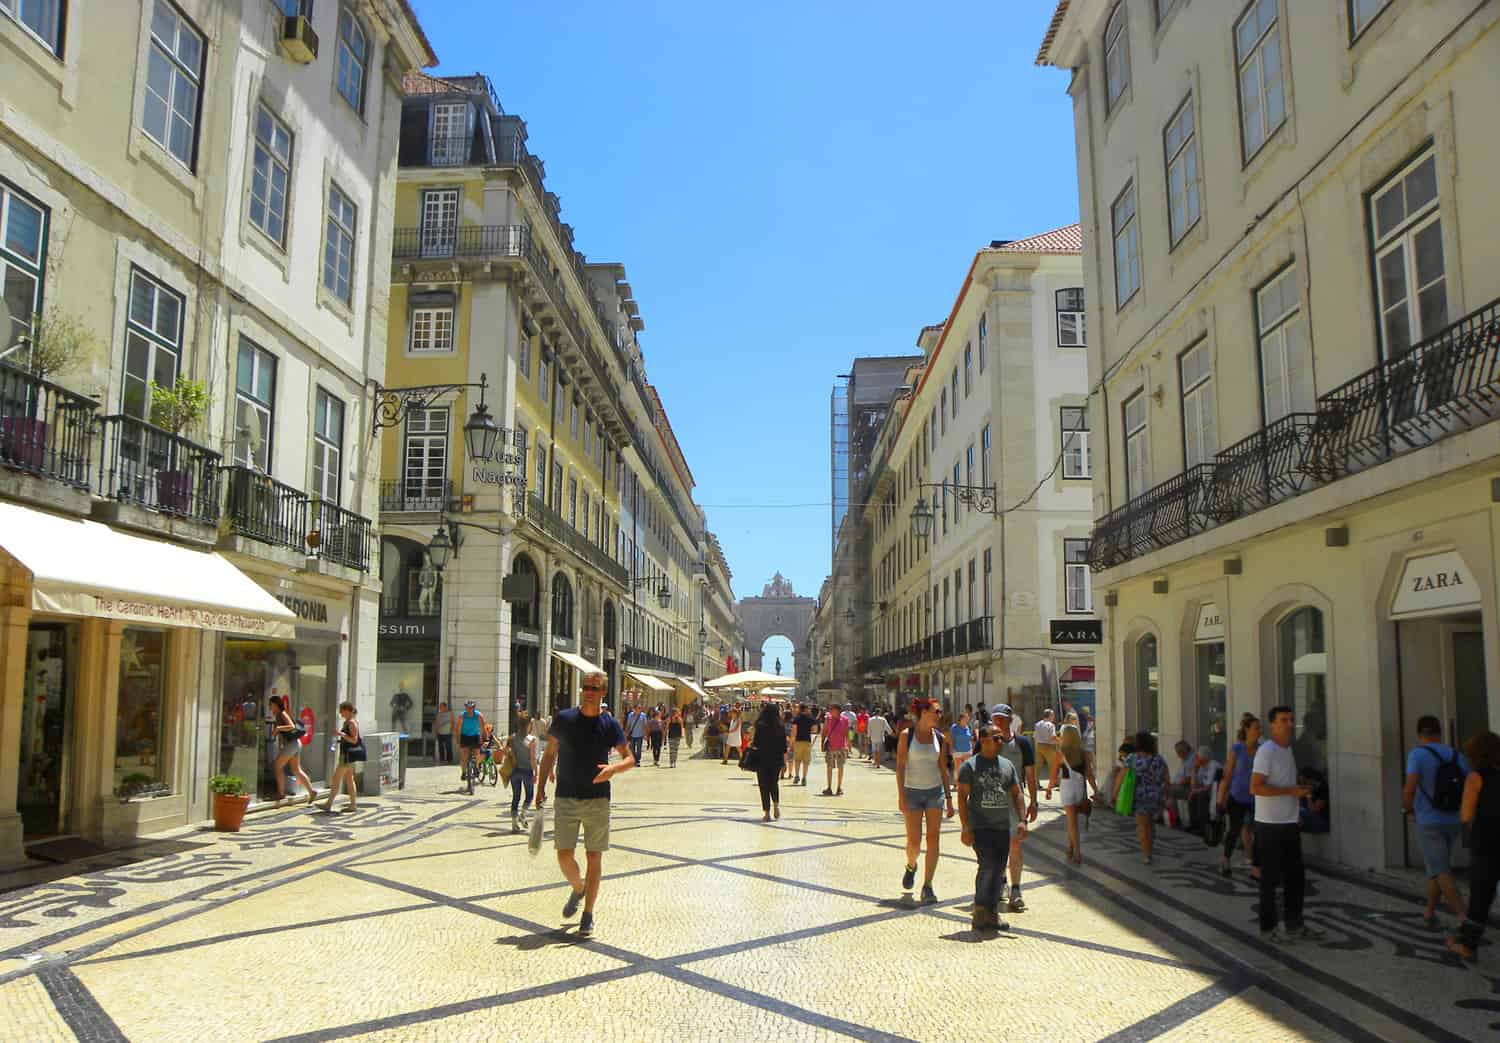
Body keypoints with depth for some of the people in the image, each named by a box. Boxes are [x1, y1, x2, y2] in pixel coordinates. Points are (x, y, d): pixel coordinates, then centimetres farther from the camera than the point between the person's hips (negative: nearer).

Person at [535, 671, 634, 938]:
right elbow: (550, 753, 8)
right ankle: (578, 889, 32)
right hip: (566, 798, 1)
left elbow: (630, 759, 3)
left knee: (594, 858, 2)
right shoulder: (564, 719, -1)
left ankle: (588, 914, 17)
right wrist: (541, 786, 2)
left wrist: (614, 769, -18)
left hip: (598, 800, 0)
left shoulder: (610, 725, -3)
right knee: (564, 857, -1)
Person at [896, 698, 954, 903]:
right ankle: (911, 866, 33)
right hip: (912, 792, -3)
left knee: (933, 839, -3)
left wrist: (949, 798, 8)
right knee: (914, 841, -1)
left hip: (935, 791, 3)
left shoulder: (939, 738, 5)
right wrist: (901, 796, -13)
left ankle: (927, 886, 4)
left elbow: (943, 769, 10)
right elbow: (900, 766, -7)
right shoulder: (907, 736, -5)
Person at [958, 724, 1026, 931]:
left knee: (998, 870, 5)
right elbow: (962, 797, -5)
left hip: (1003, 827, 5)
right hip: (980, 827, -5)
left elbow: (1016, 794, 17)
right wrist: (965, 827, -11)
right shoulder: (969, 766, -3)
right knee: (988, 866, -15)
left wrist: (1022, 820, 5)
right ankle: (980, 911, -1)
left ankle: (991, 913, 15)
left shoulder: (1007, 765, 13)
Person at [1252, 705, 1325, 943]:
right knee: (1271, 879, 1)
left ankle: (1294, 925, 27)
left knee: (1296, 877, 15)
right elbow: (1255, 787, -23)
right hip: (1270, 825, -9)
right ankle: (1268, 928, 11)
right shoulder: (1266, 751, -16)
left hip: (1290, 823, 9)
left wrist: (1302, 790, 10)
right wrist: (1291, 791, -21)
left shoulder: (1289, 750, 13)